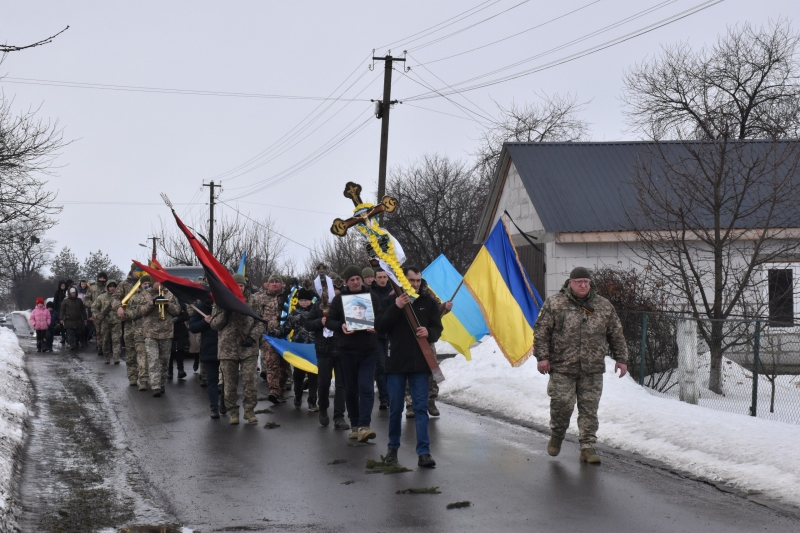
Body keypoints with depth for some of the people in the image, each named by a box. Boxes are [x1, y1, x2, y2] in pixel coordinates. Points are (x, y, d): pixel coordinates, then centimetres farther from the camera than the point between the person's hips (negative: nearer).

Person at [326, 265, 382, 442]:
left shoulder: (372, 297, 4)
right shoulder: (339, 299, 3)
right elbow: (329, 321, 4)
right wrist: (340, 326, -17)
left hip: (368, 350, -1)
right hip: (347, 350, 1)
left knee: (366, 388, -12)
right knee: (351, 389, 8)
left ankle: (363, 426, -17)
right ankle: (354, 425, 19)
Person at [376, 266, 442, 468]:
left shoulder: (429, 302, 4)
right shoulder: (390, 301, 3)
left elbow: (437, 328, 6)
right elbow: (379, 327, -7)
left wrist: (429, 333, -17)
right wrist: (396, 308, -19)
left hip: (420, 363, 0)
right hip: (396, 362, 0)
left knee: (421, 407, -3)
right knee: (395, 407, 7)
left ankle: (424, 453, -5)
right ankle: (393, 448, 23)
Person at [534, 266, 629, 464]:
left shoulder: (604, 306, 9)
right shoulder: (554, 303, 0)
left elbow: (616, 334, 14)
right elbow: (541, 331, -1)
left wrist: (621, 359, 10)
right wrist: (542, 356, -7)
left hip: (592, 370, 2)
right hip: (562, 368, -2)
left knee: (589, 409, 1)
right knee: (562, 404, -1)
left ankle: (588, 446, 7)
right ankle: (556, 435, 25)